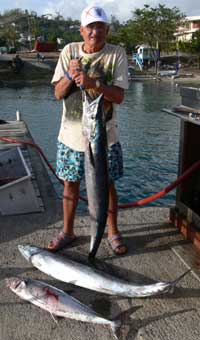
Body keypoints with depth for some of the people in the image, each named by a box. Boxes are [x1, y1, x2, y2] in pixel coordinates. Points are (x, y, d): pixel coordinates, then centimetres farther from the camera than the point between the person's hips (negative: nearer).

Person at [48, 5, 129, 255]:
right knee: (70, 184, 12)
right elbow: (58, 93, -1)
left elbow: (118, 96, -13)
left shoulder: (117, 54, -5)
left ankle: (113, 232, 29)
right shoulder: (69, 51, 1)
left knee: (107, 184, 9)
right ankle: (67, 231, 31)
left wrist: (92, 82, -28)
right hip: (71, 133, 2)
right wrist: (70, 76, -21)